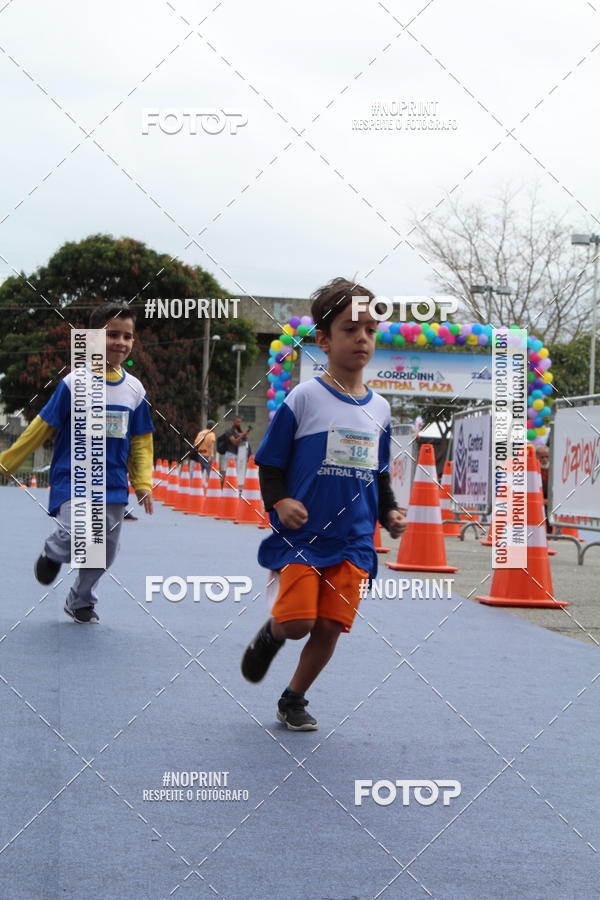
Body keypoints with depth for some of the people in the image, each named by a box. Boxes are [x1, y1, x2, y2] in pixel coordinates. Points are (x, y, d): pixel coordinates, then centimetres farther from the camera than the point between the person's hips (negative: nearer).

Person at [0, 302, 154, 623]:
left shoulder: (135, 389, 4)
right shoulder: (75, 383, -9)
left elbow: (140, 442, 12)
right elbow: (42, 426, -3)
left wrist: (142, 483, 2)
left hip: (113, 485, 4)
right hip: (72, 479, -4)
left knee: (104, 553, 9)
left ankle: (80, 602, 36)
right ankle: (53, 553, 10)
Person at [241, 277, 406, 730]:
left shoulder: (379, 408, 9)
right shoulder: (304, 398, -6)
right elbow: (270, 464, -2)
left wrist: (389, 512, 4)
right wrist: (279, 502, -19)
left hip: (353, 541, 4)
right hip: (301, 535, -4)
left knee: (331, 626, 0)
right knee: (296, 621, -13)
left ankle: (294, 700, 22)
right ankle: (271, 633, 24)